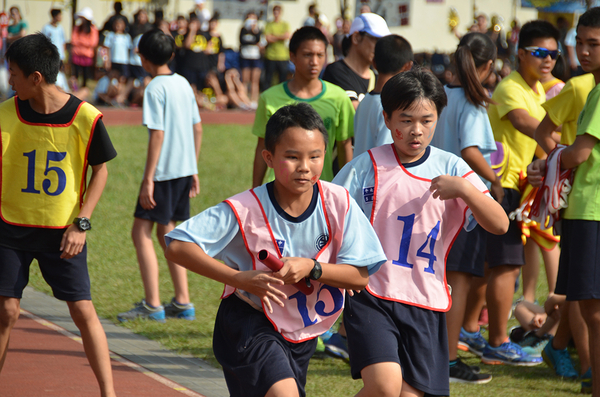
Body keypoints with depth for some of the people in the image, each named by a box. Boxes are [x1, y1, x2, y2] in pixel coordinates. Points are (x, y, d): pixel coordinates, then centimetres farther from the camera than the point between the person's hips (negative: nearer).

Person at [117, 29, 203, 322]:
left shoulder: (155, 89, -13)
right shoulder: (183, 84, 11)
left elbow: (157, 135, -18)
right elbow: (197, 129, 14)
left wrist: (148, 179, -17)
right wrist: (193, 171, 20)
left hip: (164, 171, -8)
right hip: (185, 168, 8)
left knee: (141, 232, -3)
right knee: (166, 232, 16)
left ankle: (152, 305, -8)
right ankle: (182, 303, 17)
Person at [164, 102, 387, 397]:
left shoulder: (338, 204, -13)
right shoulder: (244, 210, -20)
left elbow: (361, 276, -9)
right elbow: (177, 247, -22)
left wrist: (311, 268, -26)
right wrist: (240, 278, -28)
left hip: (303, 332, 5)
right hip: (249, 324, -5)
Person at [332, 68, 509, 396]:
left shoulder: (452, 169, 4)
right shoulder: (365, 168, 0)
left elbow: (499, 225, -5)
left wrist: (464, 189, -21)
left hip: (426, 303, 3)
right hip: (369, 297, -3)